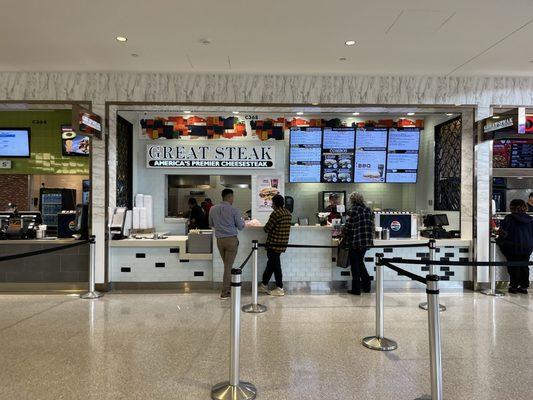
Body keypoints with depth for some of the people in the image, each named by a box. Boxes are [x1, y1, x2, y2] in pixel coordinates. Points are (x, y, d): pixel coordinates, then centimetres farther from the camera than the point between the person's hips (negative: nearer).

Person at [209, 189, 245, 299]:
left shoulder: (213, 209, 3)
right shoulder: (233, 210, -10)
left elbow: (211, 224, 17)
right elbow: (241, 227, -3)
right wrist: (242, 220, 18)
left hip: (219, 240, 5)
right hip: (231, 239, -4)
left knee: (227, 265, 18)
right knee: (228, 266, 2)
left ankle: (229, 286, 28)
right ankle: (224, 292, 8)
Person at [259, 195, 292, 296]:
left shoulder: (276, 213, -17)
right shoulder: (288, 213, 8)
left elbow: (267, 228, -14)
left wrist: (266, 228, 8)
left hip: (274, 244, -8)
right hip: (283, 243, 8)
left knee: (276, 265, 1)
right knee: (270, 264, 17)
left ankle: (280, 289, 8)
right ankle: (264, 285, 27)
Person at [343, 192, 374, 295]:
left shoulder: (353, 210, -12)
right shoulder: (368, 210, 8)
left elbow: (348, 226, -12)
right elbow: (372, 225, 10)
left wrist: (344, 234, 5)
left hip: (355, 242, -7)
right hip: (367, 241, 7)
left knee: (355, 265, 5)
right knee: (360, 262, 22)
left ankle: (356, 289, 10)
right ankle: (366, 286, 25)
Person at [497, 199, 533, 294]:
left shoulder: (509, 218, -11)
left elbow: (503, 232, -12)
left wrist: (500, 240, 4)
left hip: (513, 247, -4)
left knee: (514, 267, 5)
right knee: (524, 266, 12)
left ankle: (514, 286, 8)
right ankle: (524, 286, 16)